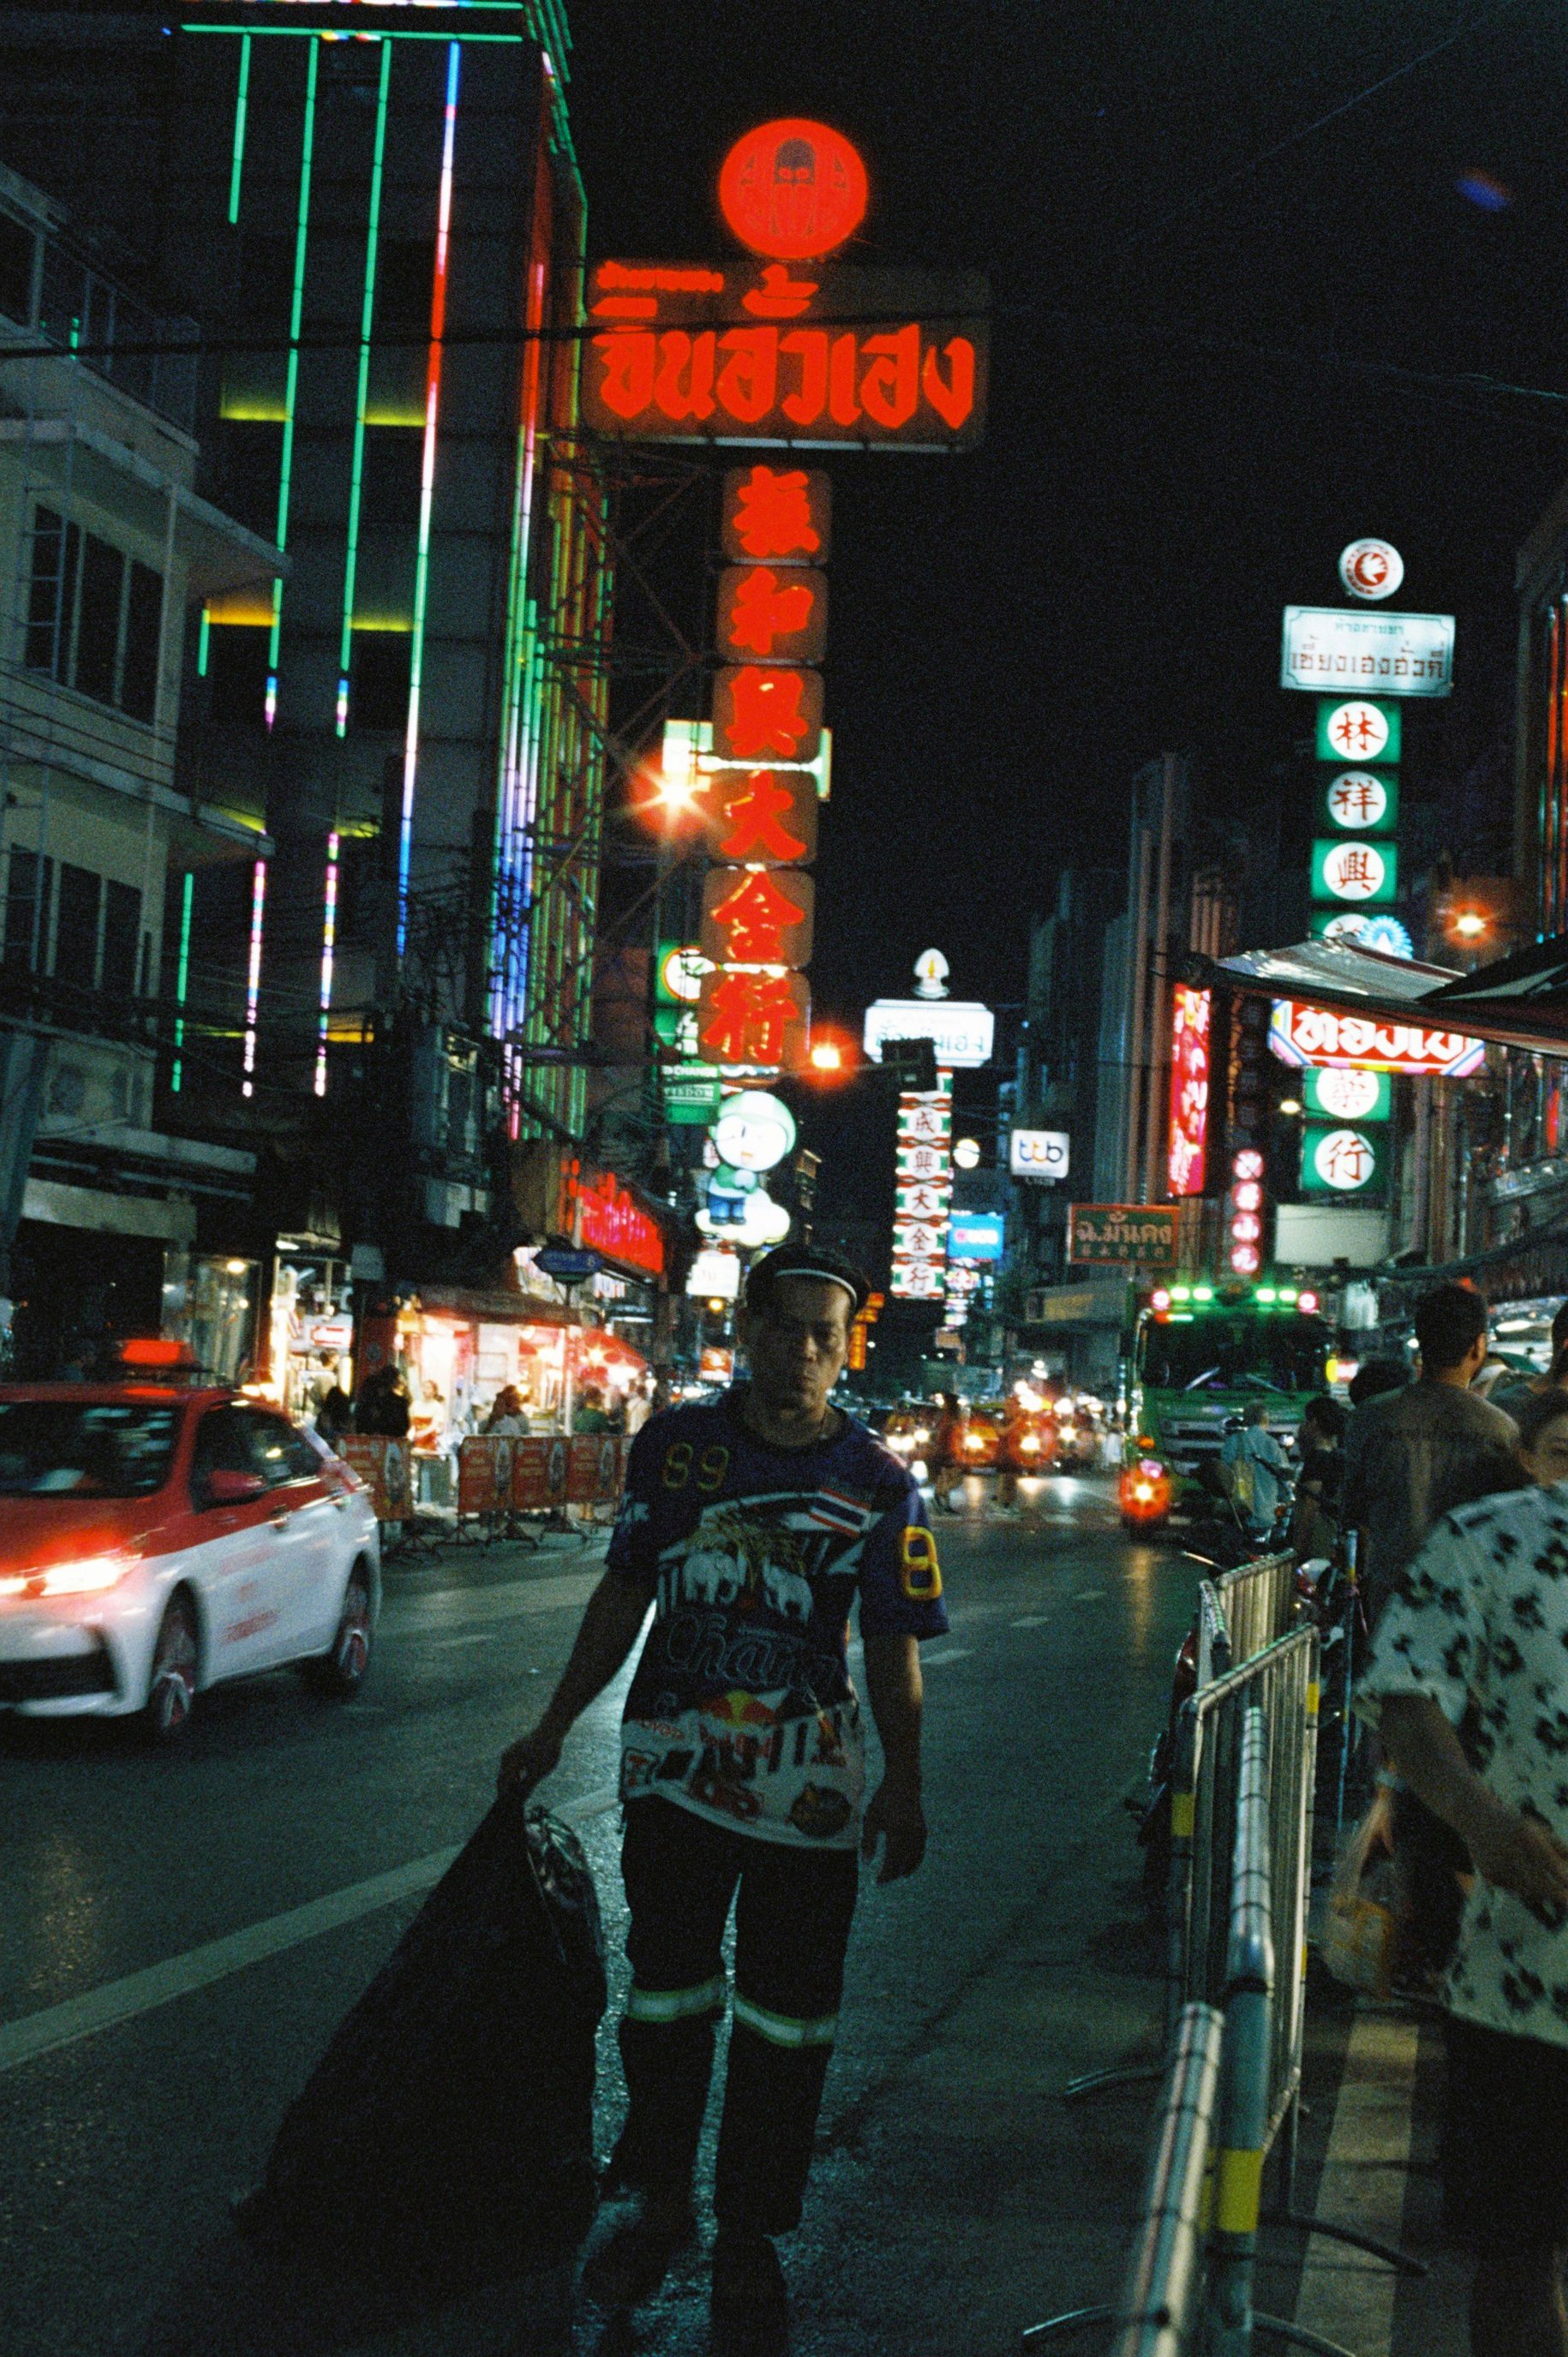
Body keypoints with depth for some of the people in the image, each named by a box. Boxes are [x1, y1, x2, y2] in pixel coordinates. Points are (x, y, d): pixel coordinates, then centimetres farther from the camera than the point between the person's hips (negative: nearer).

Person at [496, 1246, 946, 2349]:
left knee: (786, 2020, 5)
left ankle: (749, 2239, 18)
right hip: (674, 1765, 1)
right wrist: (556, 1727, 10)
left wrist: (904, 1790, -5)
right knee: (664, 1996, 11)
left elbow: (894, 1649, 1)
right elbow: (624, 1594, 9)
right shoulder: (676, 1443, 1)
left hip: (810, 1789, -1)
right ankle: (661, 2204, 28)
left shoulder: (878, 1480, -3)